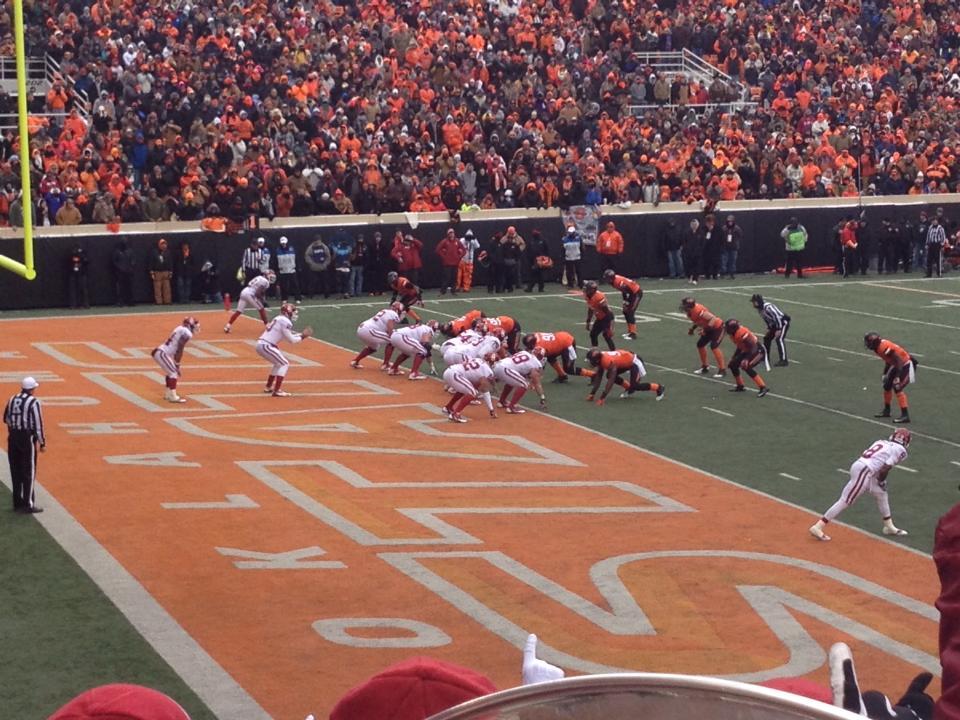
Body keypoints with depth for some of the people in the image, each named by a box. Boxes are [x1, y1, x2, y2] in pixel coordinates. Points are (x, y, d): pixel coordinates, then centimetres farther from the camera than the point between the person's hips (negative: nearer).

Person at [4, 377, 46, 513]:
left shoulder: (12, 400, 6)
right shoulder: (33, 402, -12)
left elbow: (6, 419, 14)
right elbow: (38, 424, -13)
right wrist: (42, 443, -7)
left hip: (12, 437, 6)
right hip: (27, 437, -6)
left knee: (16, 472, 12)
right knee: (29, 472, 0)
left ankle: (18, 502, 17)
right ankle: (29, 504, -1)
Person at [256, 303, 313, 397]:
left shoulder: (279, 319, 18)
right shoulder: (285, 322, -11)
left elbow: (287, 335, 26)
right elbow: (291, 340, -9)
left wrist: (301, 334, 21)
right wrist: (302, 336, 4)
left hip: (261, 344, 10)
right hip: (266, 346, -10)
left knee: (279, 363, 26)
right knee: (284, 364, -4)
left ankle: (268, 386, 33)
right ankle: (277, 391, -10)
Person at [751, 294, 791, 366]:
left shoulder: (768, 307, -29)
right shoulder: (759, 308, 1)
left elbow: (777, 317, -28)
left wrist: (778, 330, -26)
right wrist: (769, 328, 13)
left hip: (783, 322, -10)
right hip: (775, 324, 10)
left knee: (779, 339, -23)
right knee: (767, 338, 14)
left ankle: (783, 360, -27)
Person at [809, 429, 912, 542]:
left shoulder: (881, 442, 22)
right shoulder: (900, 450, 0)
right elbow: (884, 469, -9)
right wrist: (882, 481, 11)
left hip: (858, 465, 9)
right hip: (864, 472, -9)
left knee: (881, 494, 24)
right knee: (845, 501, -6)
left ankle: (889, 526, 39)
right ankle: (817, 527, -7)